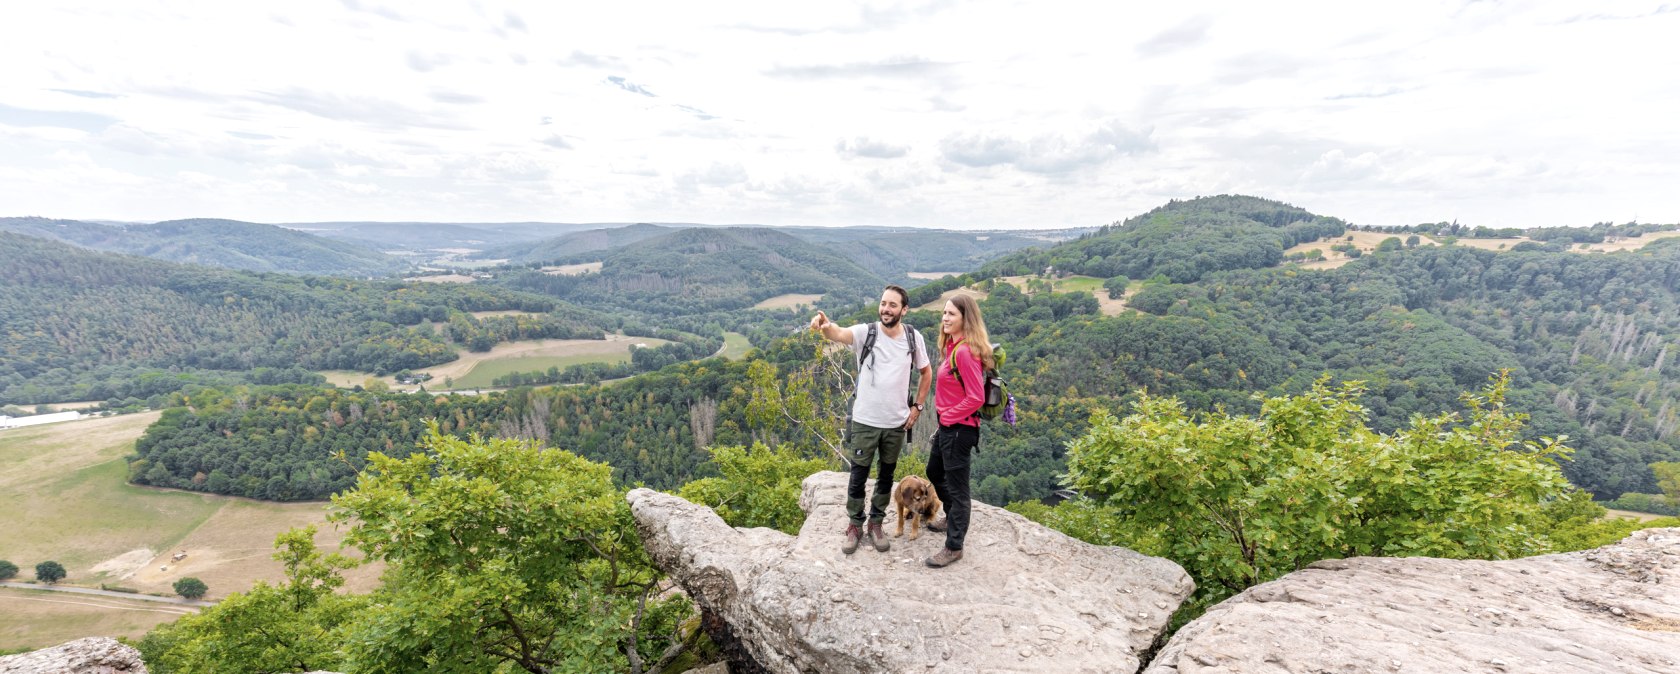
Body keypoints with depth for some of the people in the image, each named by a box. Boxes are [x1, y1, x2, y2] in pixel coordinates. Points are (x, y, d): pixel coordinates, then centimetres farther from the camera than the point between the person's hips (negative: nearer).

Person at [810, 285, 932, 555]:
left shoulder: (913, 338, -4)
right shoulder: (866, 332, -13)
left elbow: (926, 373, 10)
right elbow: (839, 334, -35)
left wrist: (917, 406, 3)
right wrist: (826, 326, -59)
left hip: (896, 422, 2)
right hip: (865, 421, -2)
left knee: (886, 476, 17)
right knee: (859, 476, 9)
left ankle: (876, 523, 35)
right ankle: (855, 525, 29)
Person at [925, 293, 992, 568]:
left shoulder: (965, 352, -23)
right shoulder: (952, 347, 6)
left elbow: (976, 398, -24)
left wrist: (947, 416, -15)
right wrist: (944, 417, 9)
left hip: (958, 428, -10)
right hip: (947, 425, 10)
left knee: (957, 486, 3)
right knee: (935, 473, 27)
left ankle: (954, 547, 17)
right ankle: (953, 518, 49)